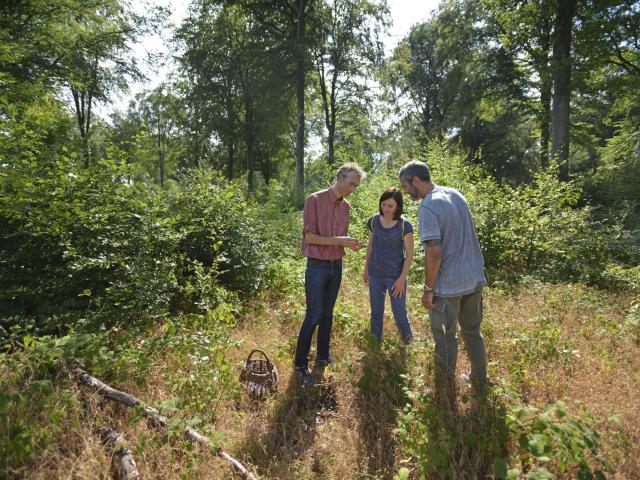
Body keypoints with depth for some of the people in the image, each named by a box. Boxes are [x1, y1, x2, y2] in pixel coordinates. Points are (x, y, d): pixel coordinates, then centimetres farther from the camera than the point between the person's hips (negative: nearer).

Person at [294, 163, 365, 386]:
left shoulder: (345, 205, 8)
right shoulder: (315, 200, -11)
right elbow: (309, 236, -15)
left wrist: (350, 243, -7)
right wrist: (338, 240, -20)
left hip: (337, 265, 6)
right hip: (317, 266, -6)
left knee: (327, 315, 14)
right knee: (313, 317, -3)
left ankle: (323, 358, 28)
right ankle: (300, 366, 9)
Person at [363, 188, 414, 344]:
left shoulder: (404, 226, -13)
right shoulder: (374, 221, -2)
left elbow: (410, 254, -10)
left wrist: (402, 278, -12)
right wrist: (366, 269, 12)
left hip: (395, 277, -3)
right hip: (375, 275, 4)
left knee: (400, 314, 7)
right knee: (376, 312, 15)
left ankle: (408, 342, 32)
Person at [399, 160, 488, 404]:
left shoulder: (427, 207, -20)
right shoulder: (455, 194, 6)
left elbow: (435, 252, -25)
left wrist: (427, 289, -15)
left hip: (448, 285, -8)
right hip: (474, 278, 8)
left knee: (445, 339, 8)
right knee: (472, 331, 22)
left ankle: (447, 394, 22)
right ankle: (480, 383, 39)